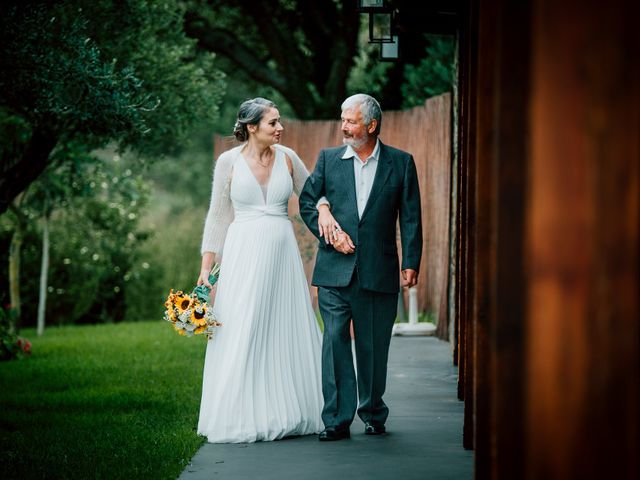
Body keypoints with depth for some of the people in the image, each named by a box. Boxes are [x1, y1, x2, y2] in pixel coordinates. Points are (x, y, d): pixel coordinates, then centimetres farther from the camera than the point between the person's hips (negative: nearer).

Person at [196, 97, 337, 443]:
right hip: (244, 255, -3)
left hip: (282, 254, 3)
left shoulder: (286, 157, 4)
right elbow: (218, 217, 3)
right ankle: (241, 418, 5)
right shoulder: (229, 161, -2)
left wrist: (325, 210, -9)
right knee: (241, 336, -3)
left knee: (288, 333, 6)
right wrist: (206, 267, -1)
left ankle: (287, 413, 16)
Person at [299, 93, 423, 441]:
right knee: (335, 341, -5)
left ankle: (373, 413, 23)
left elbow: (410, 217, 3)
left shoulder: (401, 163, 4)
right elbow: (306, 201, 11)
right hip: (336, 269, 1)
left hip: (379, 271, -1)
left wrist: (411, 263, -4)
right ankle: (337, 419, -2)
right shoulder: (329, 159, 7)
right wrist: (329, 234, -4)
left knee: (373, 347, 7)